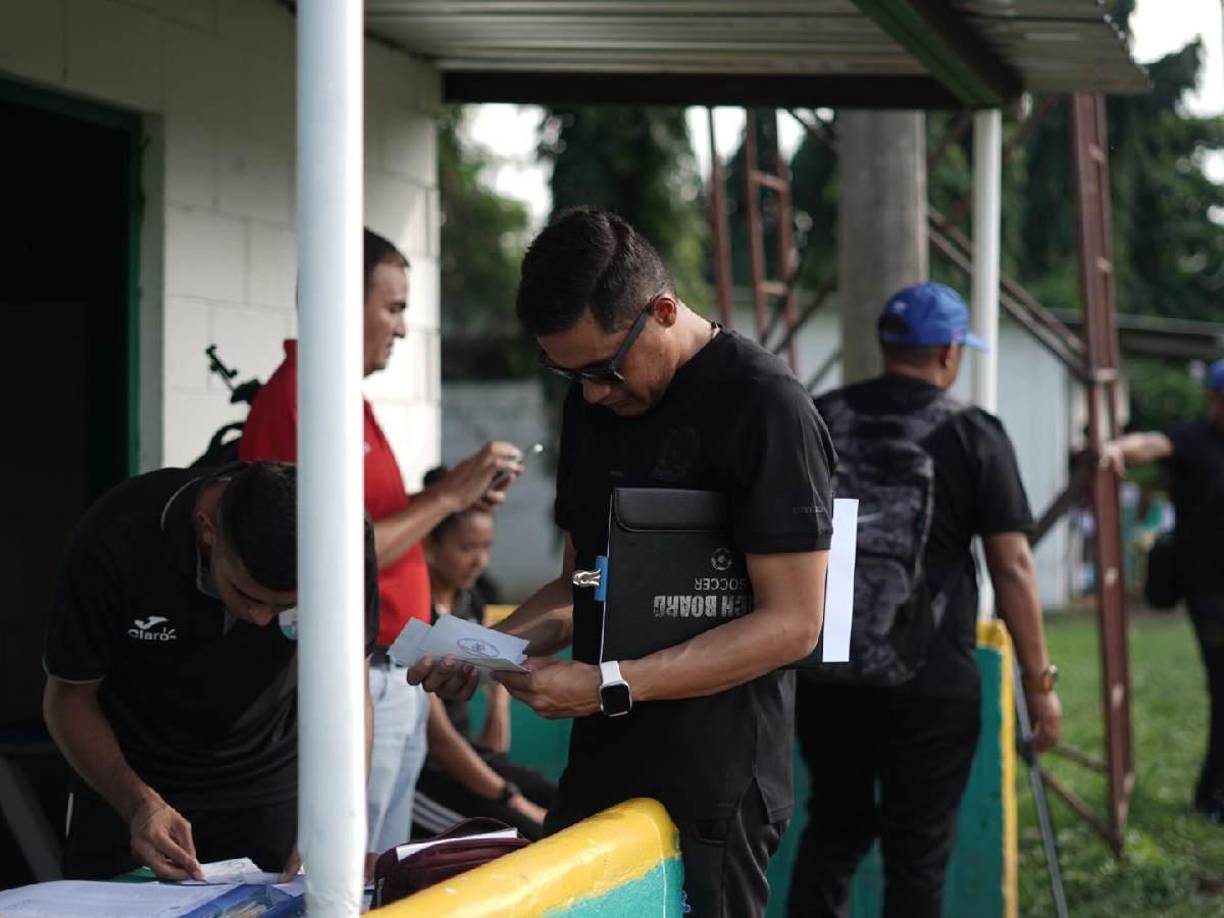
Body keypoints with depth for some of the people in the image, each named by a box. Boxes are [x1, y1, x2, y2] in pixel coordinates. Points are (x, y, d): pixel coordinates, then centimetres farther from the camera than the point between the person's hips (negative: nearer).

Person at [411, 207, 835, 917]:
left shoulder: (765, 406, -13)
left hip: (713, 787, -7)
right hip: (599, 772, 7)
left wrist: (608, 687, -22)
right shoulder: (592, 404, 13)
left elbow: (791, 624, -17)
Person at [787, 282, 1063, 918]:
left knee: (834, 827, 18)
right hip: (931, 682, -3)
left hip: (823, 670, 3)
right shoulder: (974, 436, -4)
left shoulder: (818, 421, 5)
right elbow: (1012, 565, -7)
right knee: (917, 848, 4)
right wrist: (1038, 681, -2)